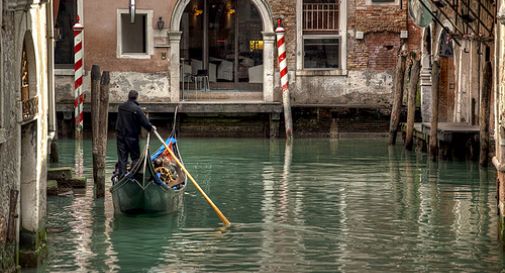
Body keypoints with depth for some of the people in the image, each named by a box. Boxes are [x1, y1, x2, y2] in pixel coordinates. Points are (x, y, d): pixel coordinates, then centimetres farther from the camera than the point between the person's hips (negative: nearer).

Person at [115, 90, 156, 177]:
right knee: (135, 157, 6)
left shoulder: (121, 107, 4)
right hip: (132, 136, -5)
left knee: (122, 157, 8)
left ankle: (121, 175, 6)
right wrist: (151, 128, 4)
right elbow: (144, 121, -15)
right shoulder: (136, 109, -16)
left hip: (120, 135, 5)